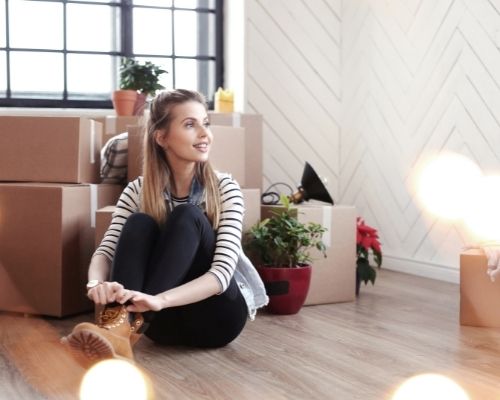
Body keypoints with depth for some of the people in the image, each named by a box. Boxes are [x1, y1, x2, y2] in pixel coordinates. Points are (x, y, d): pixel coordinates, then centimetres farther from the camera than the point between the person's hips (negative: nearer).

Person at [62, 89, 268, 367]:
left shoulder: (225, 189, -9)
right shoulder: (138, 190, -1)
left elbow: (223, 271, -21)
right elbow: (105, 253, -11)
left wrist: (159, 299, -40)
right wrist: (98, 284, -37)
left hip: (216, 314, -2)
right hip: (163, 319, 2)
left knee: (186, 216, -25)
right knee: (139, 223, -23)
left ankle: (128, 325, -44)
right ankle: (117, 334, -47)